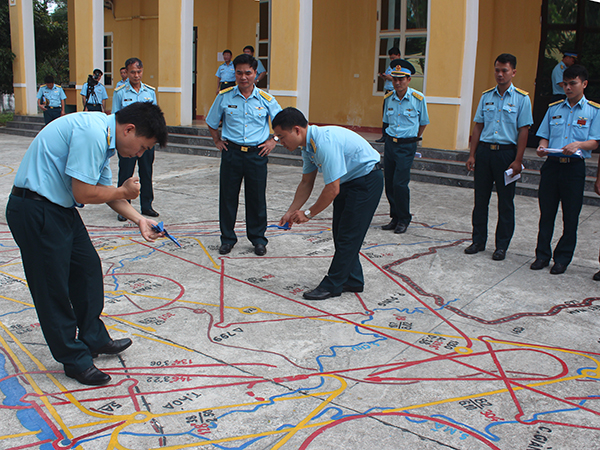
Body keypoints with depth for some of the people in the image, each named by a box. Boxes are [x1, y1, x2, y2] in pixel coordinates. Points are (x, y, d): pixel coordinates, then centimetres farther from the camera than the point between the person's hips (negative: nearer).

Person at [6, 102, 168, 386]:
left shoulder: (103, 136, 9)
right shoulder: (91, 133, -24)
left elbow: (105, 188, 17)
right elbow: (83, 193, -24)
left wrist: (138, 220, 12)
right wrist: (123, 192, -8)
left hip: (60, 209, 10)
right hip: (35, 212, -10)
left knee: (88, 268, 16)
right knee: (54, 287, 1)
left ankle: (94, 339, 31)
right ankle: (75, 360, 15)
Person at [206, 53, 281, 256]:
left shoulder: (266, 99, 0)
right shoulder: (224, 97, 1)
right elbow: (211, 123, 16)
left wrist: (273, 141, 5)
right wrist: (217, 141, 8)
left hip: (257, 154, 0)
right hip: (231, 152, 1)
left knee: (257, 198, 5)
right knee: (228, 196, 5)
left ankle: (258, 238, 19)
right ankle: (227, 238, 19)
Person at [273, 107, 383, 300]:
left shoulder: (325, 143, -32)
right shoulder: (309, 144, -2)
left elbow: (332, 189, -29)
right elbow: (306, 183, 10)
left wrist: (308, 213, -17)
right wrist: (291, 212, 5)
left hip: (367, 181, -10)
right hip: (348, 180, 10)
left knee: (348, 234, -5)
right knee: (340, 232, 12)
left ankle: (332, 285, 4)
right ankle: (353, 281, 24)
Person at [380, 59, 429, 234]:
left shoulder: (418, 98, -7)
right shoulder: (389, 98, 5)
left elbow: (423, 123, 5)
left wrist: (411, 140, 10)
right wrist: (390, 139, 16)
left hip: (406, 146, -5)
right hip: (390, 143, 5)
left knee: (400, 183, -12)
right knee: (389, 183, 5)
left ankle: (404, 219, 4)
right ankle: (395, 218, 18)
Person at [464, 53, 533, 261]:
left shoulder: (522, 99, -2)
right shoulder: (486, 96, 9)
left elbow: (523, 131, -4)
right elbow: (478, 126, 11)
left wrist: (517, 161, -10)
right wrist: (472, 155, 5)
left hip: (506, 152, -3)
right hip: (484, 151, 3)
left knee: (505, 202, 3)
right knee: (480, 198, 8)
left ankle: (502, 245, 12)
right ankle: (478, 240, 20)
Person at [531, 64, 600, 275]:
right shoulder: (554, 108, 12)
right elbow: (544, 136, 12)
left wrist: (579, 144, -23)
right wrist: (542, 147, -9)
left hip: (574, 167, -2)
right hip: (552, 164, 3)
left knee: (570, 216, 3)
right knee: (546, 212, 6)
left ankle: (562, 258, 15)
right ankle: (542, 255, 17)